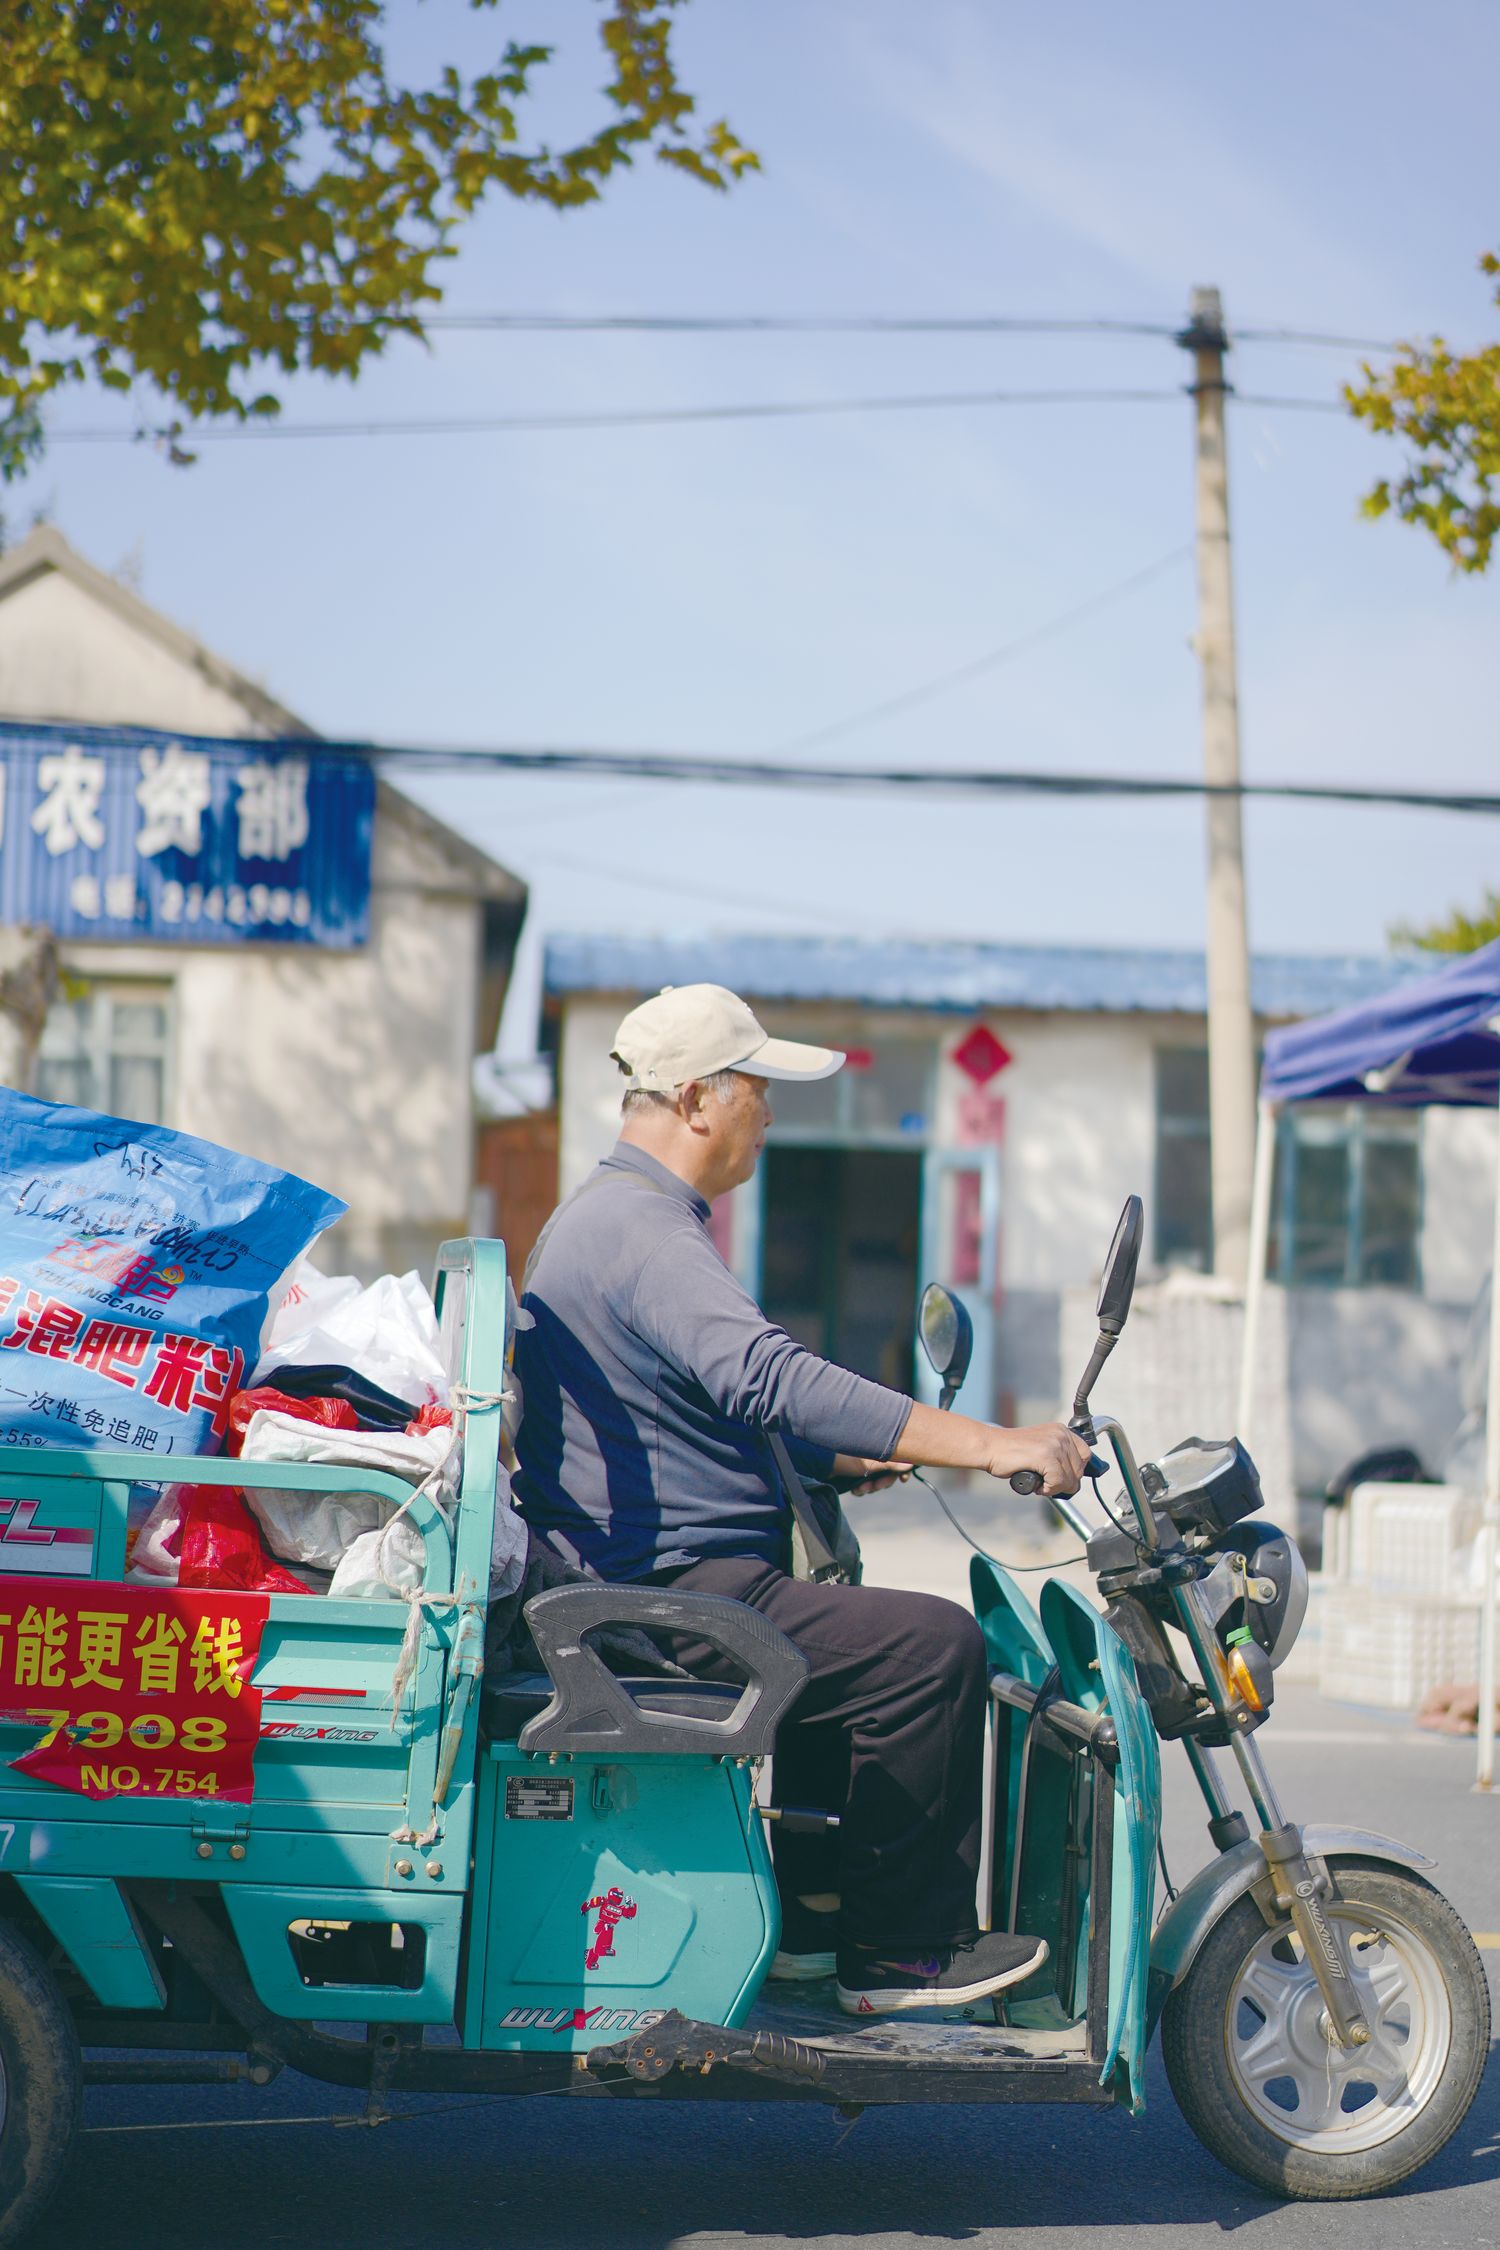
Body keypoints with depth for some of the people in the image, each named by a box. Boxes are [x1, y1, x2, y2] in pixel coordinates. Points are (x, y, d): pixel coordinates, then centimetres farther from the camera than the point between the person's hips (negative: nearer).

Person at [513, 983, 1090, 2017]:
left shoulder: (604, 1215, 18)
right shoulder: (642, 1232, -18)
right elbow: (770, 1377, -32)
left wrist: (837, 1457, 21)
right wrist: (985, 1444, -33)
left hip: (636, 1576, 11)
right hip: (672, 1592, -11)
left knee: (864, 1635, 26)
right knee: (933, 1646, -14)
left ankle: (813, 1912, 26)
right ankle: (901, 1950, -5)